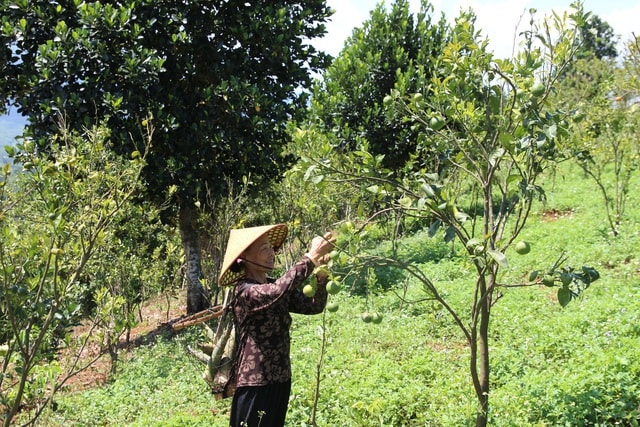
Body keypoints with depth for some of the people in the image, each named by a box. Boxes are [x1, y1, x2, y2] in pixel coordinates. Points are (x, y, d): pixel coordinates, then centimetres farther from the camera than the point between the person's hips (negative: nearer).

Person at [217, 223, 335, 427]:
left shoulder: (275, 286, 6)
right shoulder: (244, 291, -18)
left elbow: (314, 306, 1)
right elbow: (279, 291, -37)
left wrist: (320, 274, -16)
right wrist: (311, 257, -33)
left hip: (280, 381, 8)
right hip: (254, 385, -8)